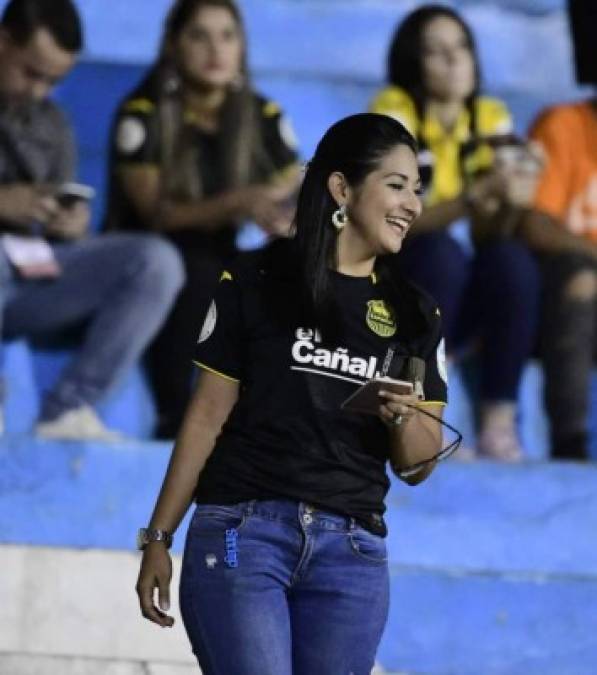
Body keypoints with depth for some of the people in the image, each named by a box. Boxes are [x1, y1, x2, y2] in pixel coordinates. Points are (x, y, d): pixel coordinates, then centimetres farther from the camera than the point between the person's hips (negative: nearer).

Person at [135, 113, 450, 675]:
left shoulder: (414, 316, 12)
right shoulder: (255, 282, 3)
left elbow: (417, 467, 11)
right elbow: (208, 416, 4)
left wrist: (403, 417, -11)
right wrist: (158, 538, 3)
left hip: (352, 553, 3)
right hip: (242, 534, -3)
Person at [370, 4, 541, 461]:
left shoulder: (491, 118, 3)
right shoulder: (394, 113, -11)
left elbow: (490, 234, -2)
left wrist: (510, 202, -24)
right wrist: (477, 196, -35)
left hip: (457, 303, 4)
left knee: (513, 260, -25)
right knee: (440, 251, -33)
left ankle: (499, 424, -27)